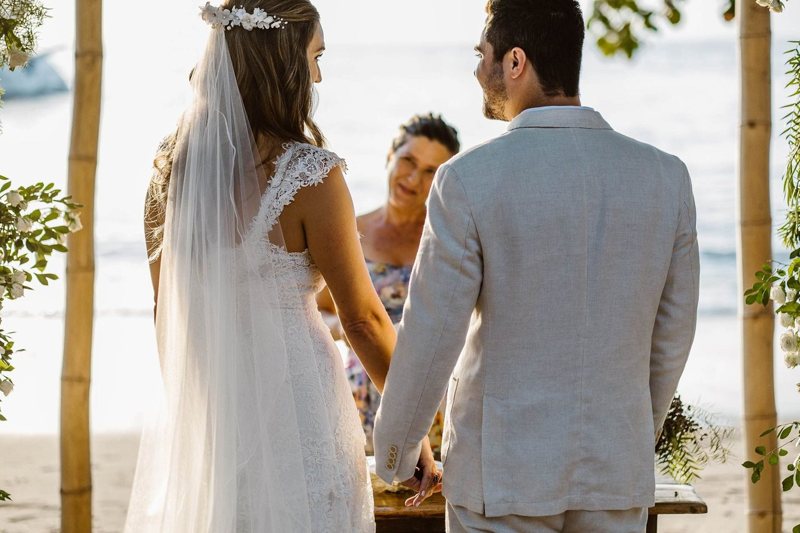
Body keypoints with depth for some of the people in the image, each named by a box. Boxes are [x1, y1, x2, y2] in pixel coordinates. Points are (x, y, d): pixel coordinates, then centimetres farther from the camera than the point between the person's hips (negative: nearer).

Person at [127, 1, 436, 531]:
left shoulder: (175, 168, 1)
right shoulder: (309, 174, -15)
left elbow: (165, 311, 10)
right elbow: (363, 319, -9)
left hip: (200, 414, 6)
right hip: (293, 403, -6)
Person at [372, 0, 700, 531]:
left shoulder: (469, 179, -14)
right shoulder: (666, 175, -2)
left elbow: (430, 339, -10)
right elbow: (672, 334, 7)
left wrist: (393, 452, 6)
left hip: (504, 470, -4)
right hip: (617, 472, 4)